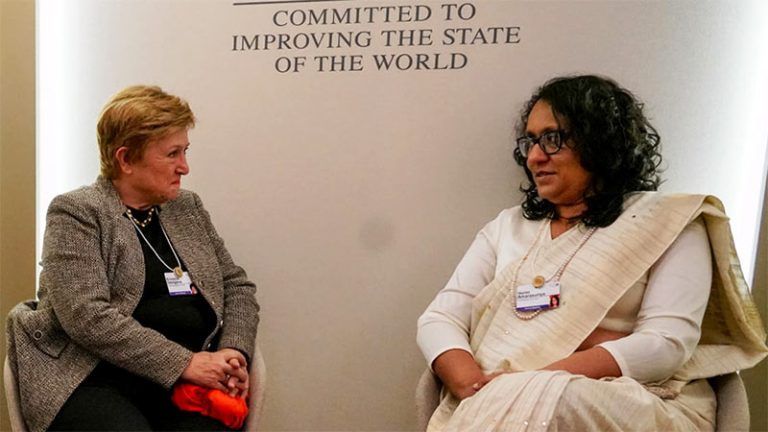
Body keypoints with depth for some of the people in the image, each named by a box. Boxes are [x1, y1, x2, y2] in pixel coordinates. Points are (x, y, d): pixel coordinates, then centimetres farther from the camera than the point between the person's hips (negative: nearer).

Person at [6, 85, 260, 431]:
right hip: (95, 379, -3)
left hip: (185, 377, 4)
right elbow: (86, 315, -14)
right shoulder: (75, 213, -1)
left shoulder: (188, 207, 14)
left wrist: (235, 352, -3)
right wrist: (184, 362, -18)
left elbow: (237, 286, 15)